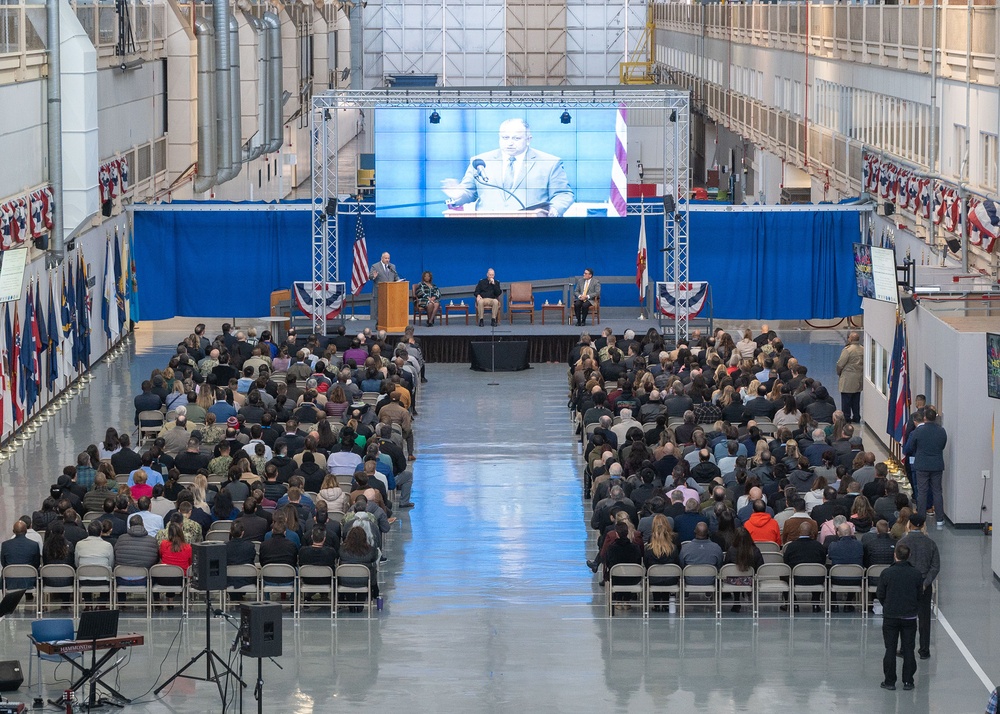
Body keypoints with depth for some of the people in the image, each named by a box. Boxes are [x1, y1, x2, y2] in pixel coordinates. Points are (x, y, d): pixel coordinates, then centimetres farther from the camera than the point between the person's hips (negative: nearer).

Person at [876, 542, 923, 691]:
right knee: (908, 649, 9)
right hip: (910, 617, 1)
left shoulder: (887, 573, -11)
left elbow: (880, 595, -3)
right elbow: (919, 595, 3)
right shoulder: (916, 574, -6)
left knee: (890, 649, 6)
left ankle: (889, 681, 8)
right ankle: (908, 681, 11)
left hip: (890, 616, -1)